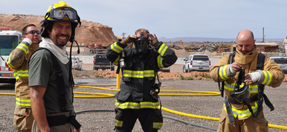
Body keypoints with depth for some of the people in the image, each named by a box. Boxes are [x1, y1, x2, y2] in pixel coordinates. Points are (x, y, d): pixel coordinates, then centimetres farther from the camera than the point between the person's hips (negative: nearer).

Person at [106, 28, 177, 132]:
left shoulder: (154, 56, 2)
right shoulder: (126, 55, 3)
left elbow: (171, 58, -9)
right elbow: (110, 54, -5)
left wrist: (158, 45, -10)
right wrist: (123, 42, -11)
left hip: (148, 106, 0)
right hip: (126, 105, 0)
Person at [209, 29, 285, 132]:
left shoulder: (262, 60, 0)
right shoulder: (228, 59, 4)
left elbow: (279, 75, -14)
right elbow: (214, 73, -10)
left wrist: (260, 76, -32)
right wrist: (228, 69, -30)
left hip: (252, 113, -1)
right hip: (231, 112, 2)